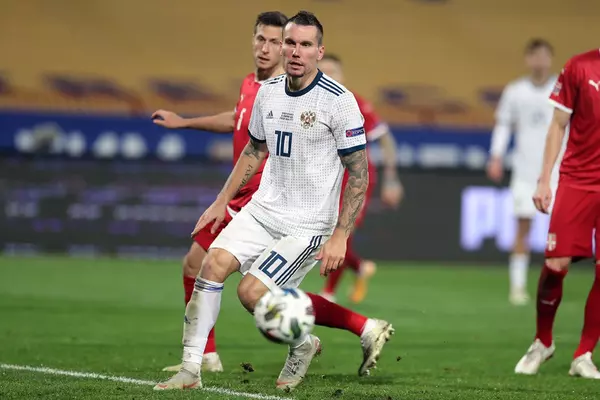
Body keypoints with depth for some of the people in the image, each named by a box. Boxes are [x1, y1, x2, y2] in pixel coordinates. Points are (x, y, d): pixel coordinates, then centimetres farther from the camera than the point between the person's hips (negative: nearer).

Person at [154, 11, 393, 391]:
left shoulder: (339, 100, -14)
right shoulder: (268, 92, 5)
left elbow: (360, 174, -12)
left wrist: (340, 236, -17)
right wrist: (222, 202, 19)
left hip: (308, 224, -6)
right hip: (263, 210, 6)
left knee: (252, 291, -16)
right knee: (214, 263, -12)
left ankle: (302, 344, 14)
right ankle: (191, 370, -8)